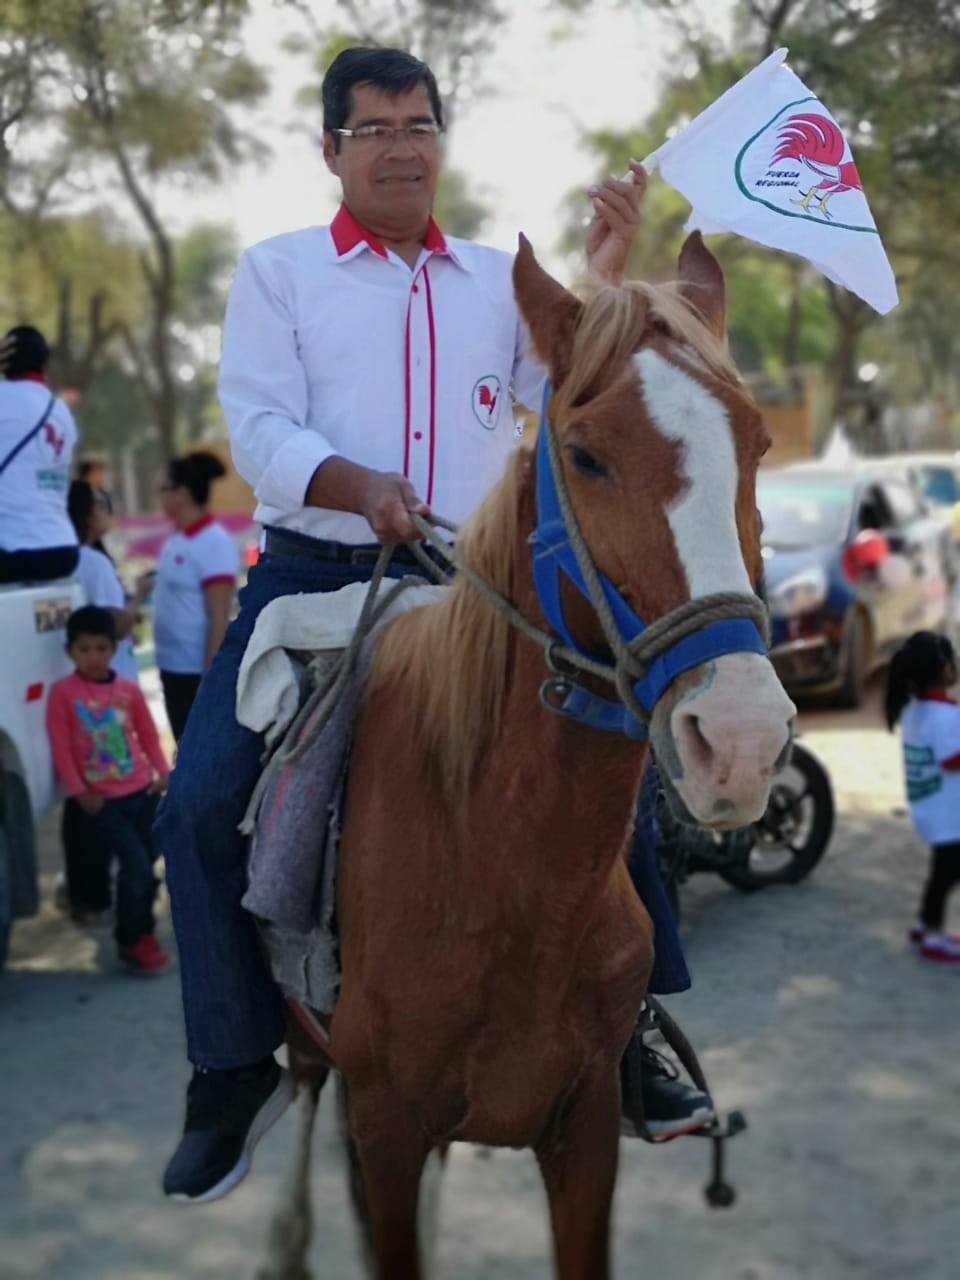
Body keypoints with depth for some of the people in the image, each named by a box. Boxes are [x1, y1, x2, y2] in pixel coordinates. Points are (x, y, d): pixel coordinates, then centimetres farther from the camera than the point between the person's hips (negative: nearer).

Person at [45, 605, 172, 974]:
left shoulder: (128, 689, 4)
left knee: (147, 865, 9)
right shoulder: (62, 692, -7)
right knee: (136, 865, -13)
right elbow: (61, 747, -7)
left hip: (143, 791, 4)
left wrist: (162, 771, 2)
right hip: (103, 801, -4)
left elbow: (148, 734, 13)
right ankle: (131, 943, 3)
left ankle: (143, 934, 28)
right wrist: (79, 792, -9)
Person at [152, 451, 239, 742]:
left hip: (198, 670, -9)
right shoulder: (177, 540, 10)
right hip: (174, 665, 9)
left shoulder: (214, 543, -16)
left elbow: (219, 617, -19)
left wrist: (211, 677, -21)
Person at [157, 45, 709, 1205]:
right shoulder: (277, 270, 7)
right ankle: (234, 1074, 2)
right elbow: (259, 428, -5)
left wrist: (604, 282, -10)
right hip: (311, 579, -2)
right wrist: (355, 485, -24)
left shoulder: (502, 281, 13)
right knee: (199, 807, -14)